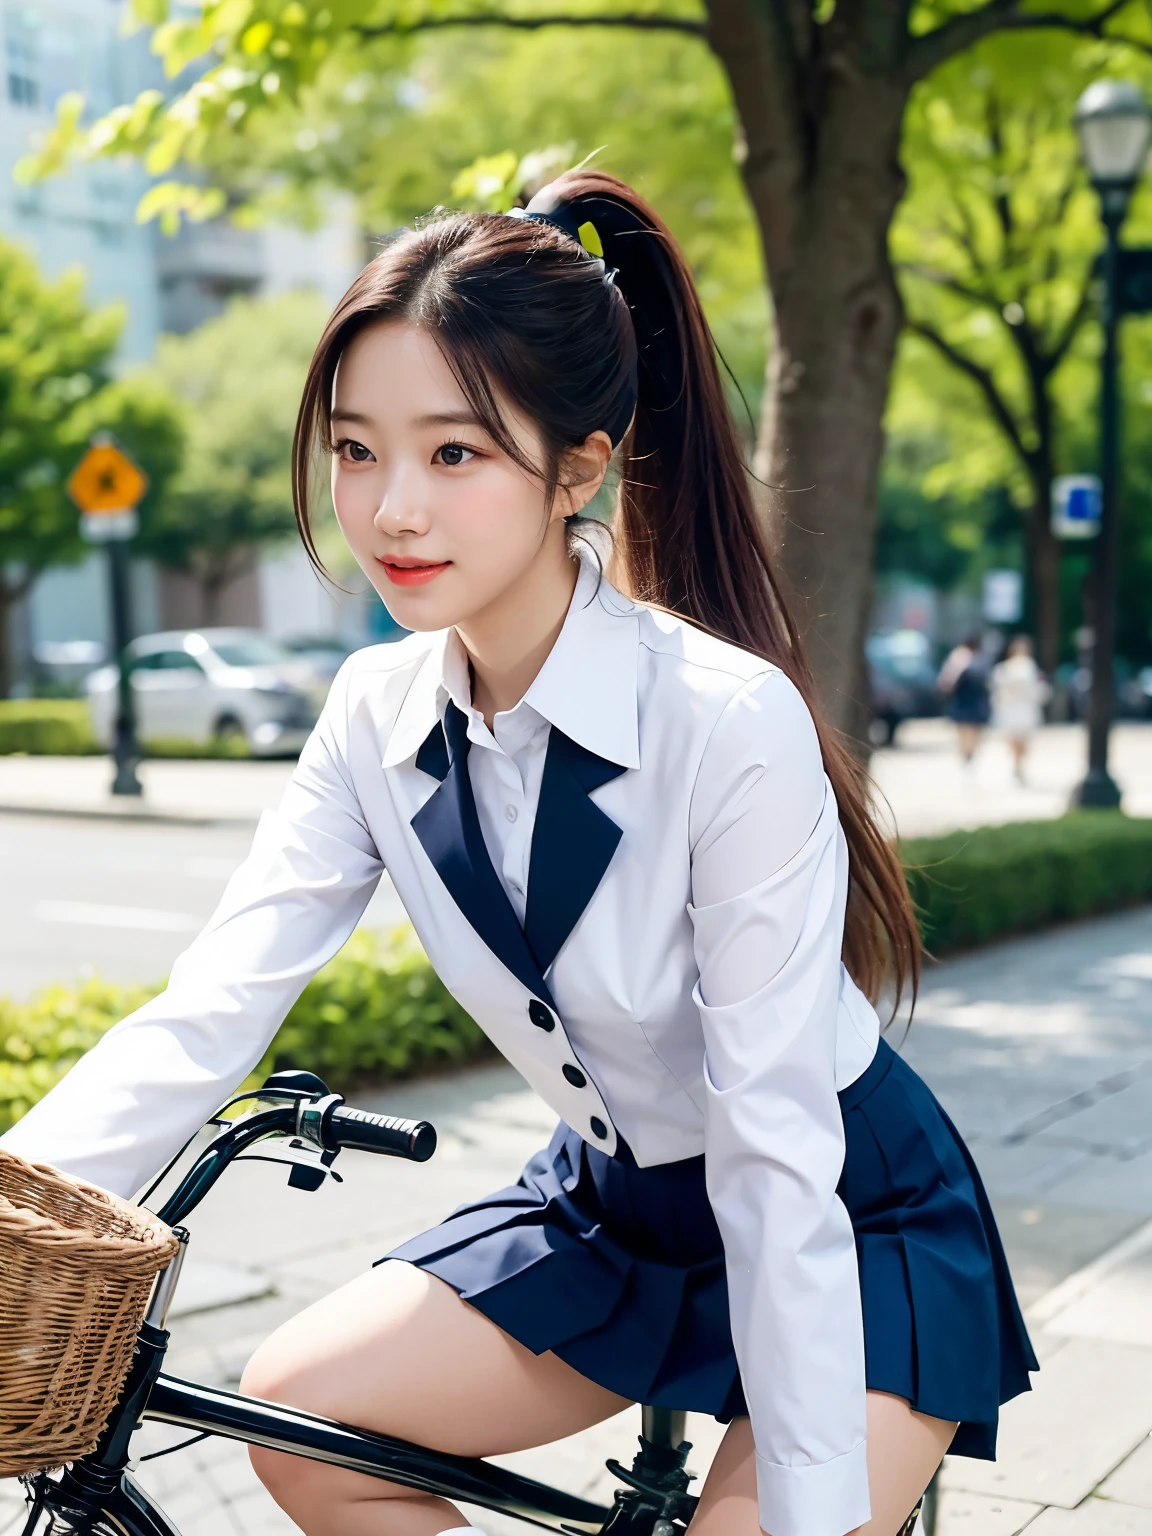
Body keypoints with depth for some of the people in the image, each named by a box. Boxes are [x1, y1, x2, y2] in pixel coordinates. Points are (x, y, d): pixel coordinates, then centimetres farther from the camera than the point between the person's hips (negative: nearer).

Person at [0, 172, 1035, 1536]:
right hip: (619, 1211, 5)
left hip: (856, 1230, -5)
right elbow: (205, 1013, -16)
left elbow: (774, 1155, -27)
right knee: (298, 1411, -5)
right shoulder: (381, 712, -11)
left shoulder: (732, 722, -30)